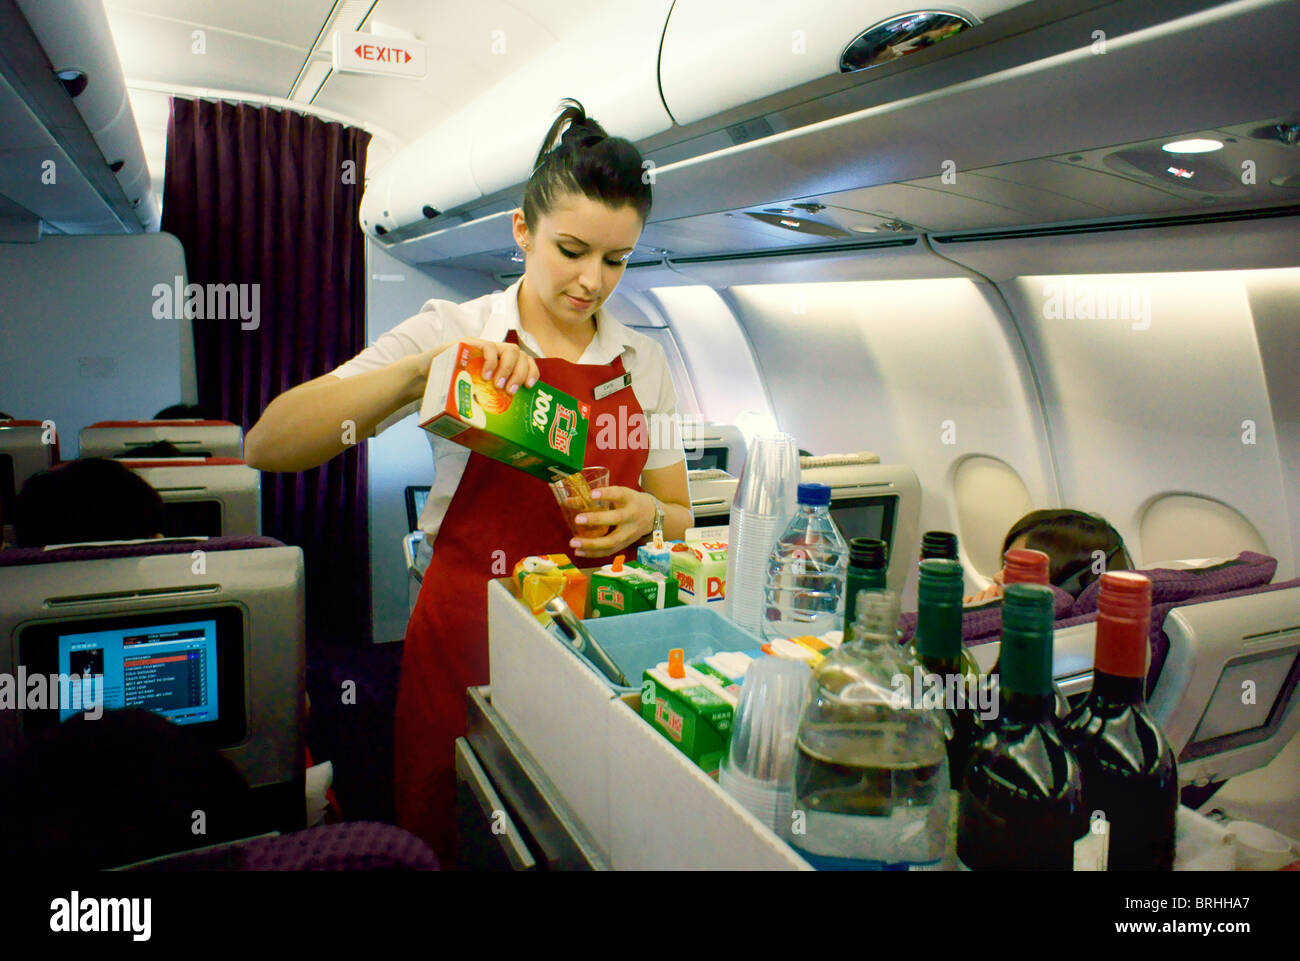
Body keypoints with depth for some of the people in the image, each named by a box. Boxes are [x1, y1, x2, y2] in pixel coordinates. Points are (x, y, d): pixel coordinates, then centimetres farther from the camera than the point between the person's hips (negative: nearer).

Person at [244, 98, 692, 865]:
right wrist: (426, 368, -25)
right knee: (449, 844, 11)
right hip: (468, 640, -2)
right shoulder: (454, 331, -5)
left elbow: (679, 514, 12)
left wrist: (646, 515, -12)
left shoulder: (645, 361, 5)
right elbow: (269, 447, -13)